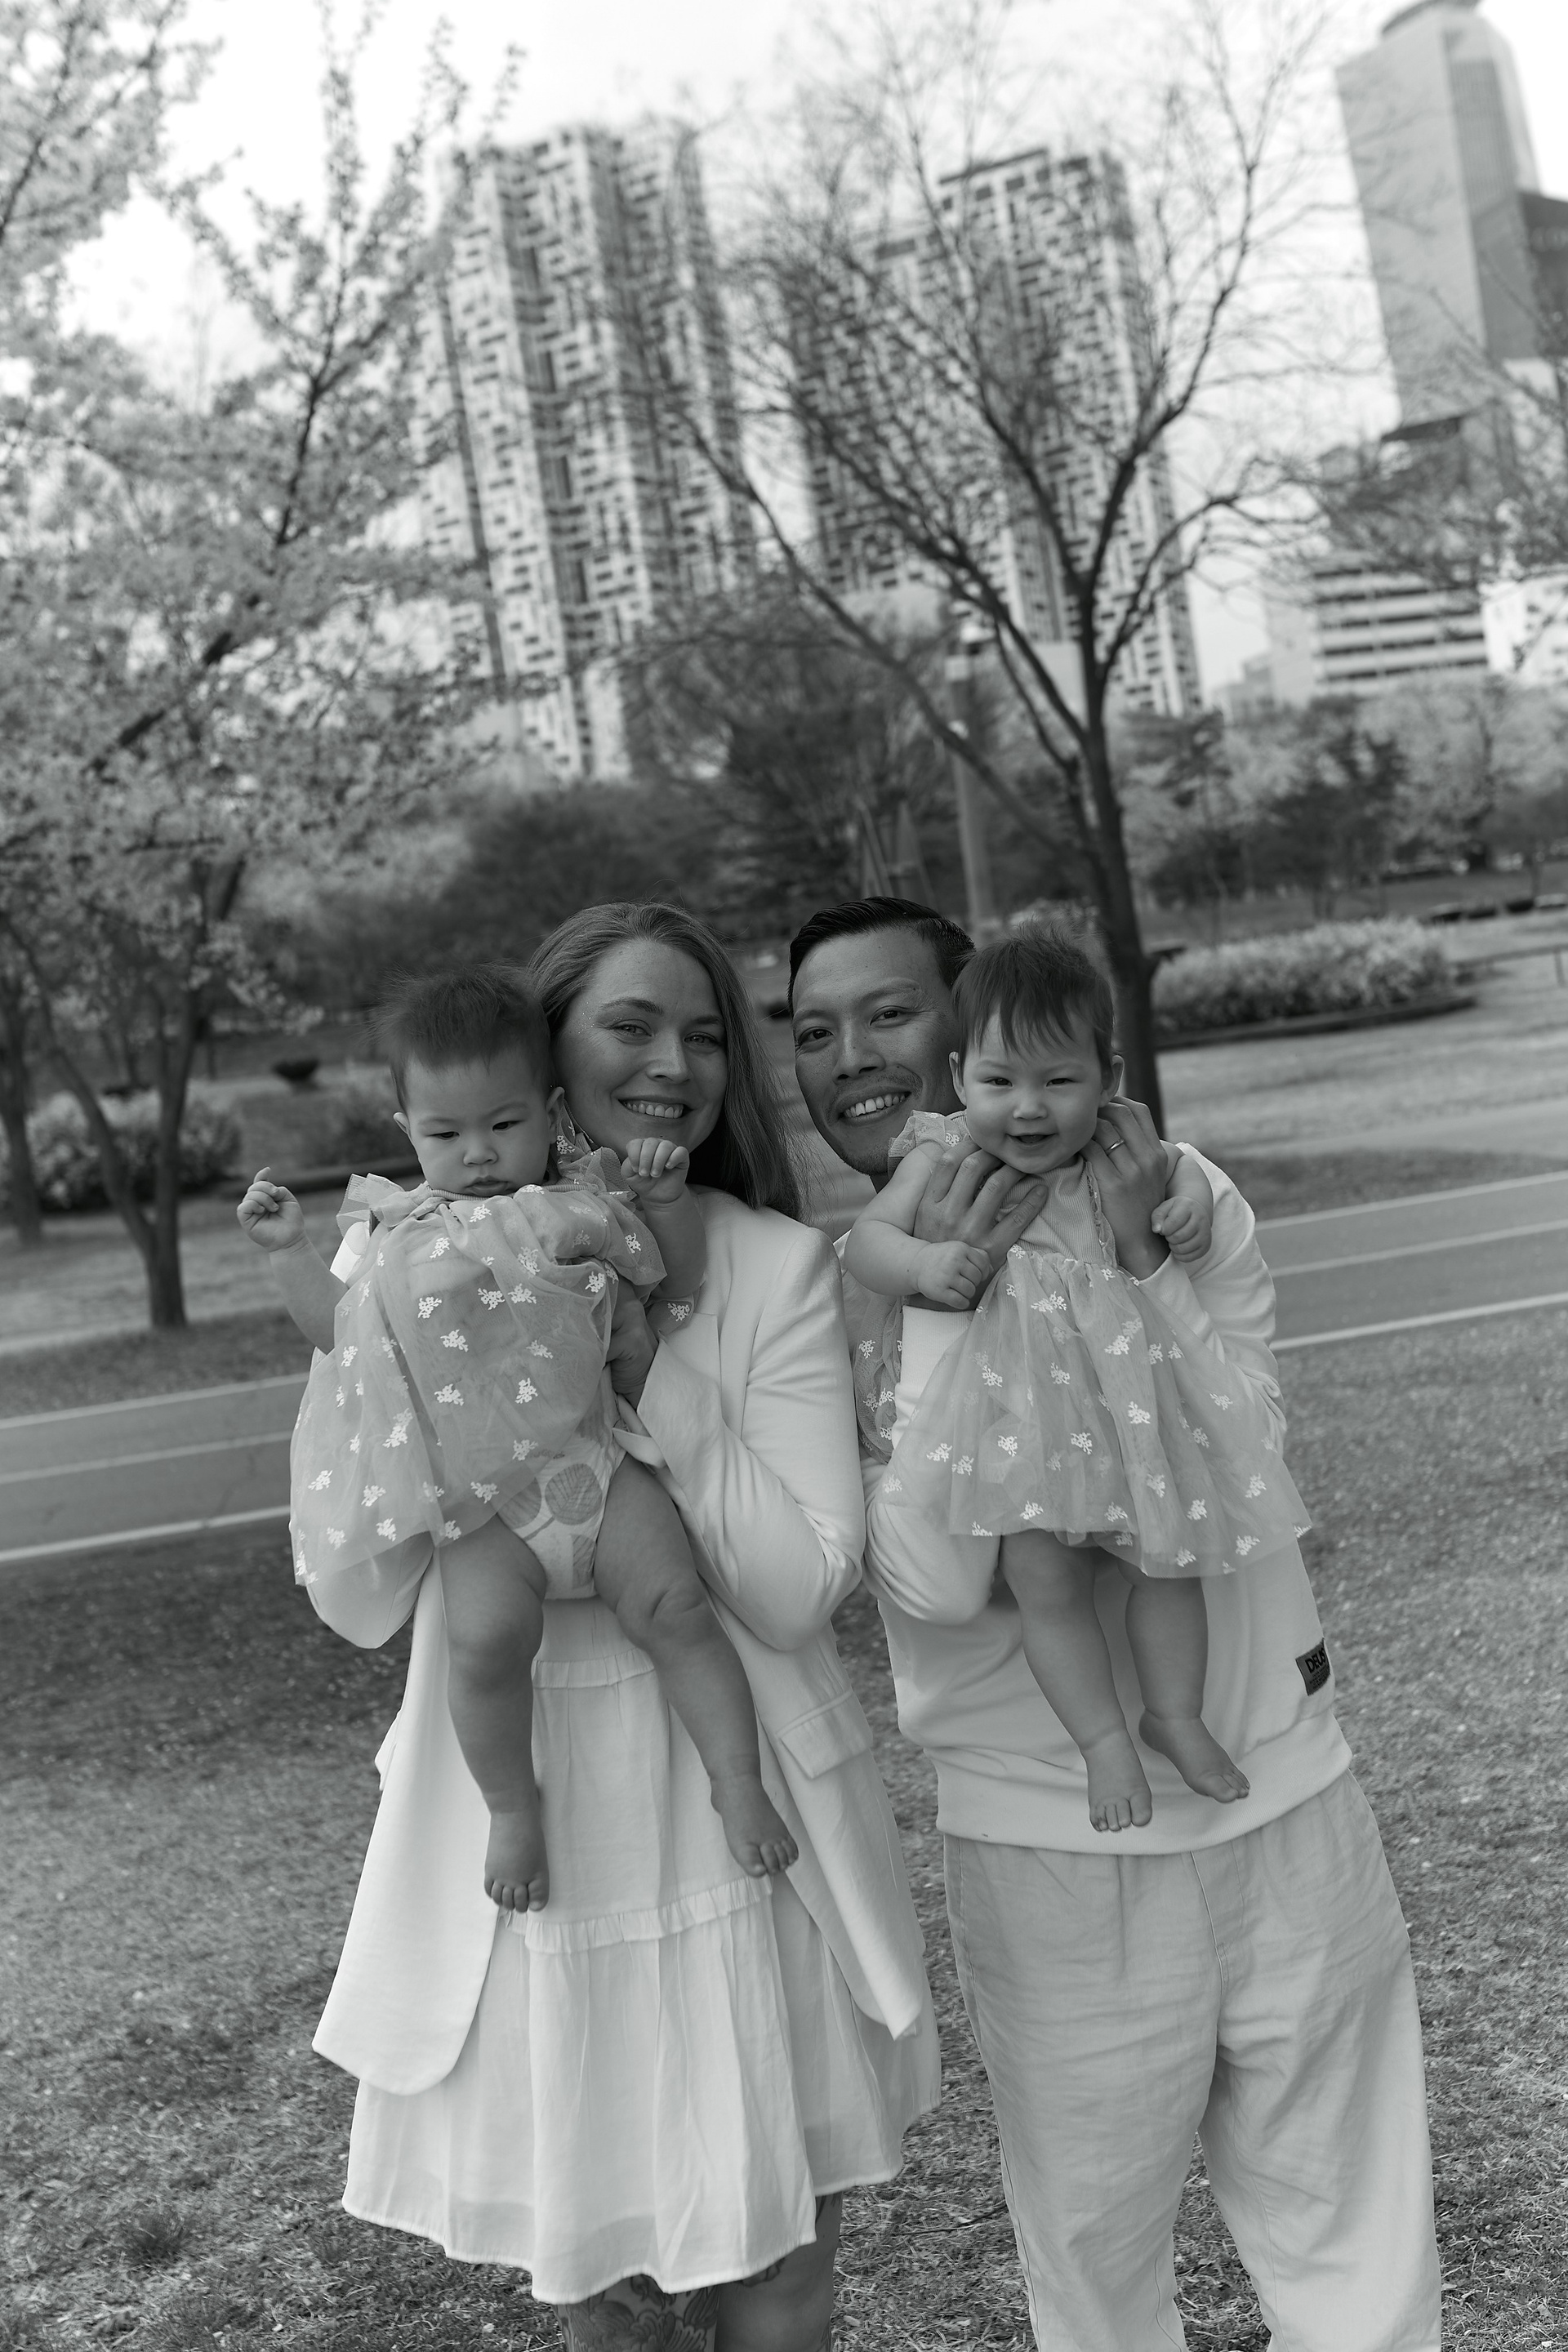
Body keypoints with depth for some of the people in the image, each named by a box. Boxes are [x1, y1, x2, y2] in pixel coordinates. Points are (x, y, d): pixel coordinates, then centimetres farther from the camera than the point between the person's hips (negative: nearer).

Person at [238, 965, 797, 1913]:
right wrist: (291, 1249, 6)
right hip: (484, 1503, 0)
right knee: (487, 1632, -23)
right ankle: (513, 1807, -1)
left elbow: (680, 1283, 10)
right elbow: (338, 1329, 15)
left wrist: (669, 1198, -5)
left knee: (675, 1601, -19)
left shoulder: (585, 1204, 6)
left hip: (594, 1462, 0)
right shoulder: (402, 1236, 10)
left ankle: (741, 1783, -4)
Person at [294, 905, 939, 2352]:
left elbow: (801, 1593, -14)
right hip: (524, 1839, 1)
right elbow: (360, 1607, -7)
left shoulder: (779, 1268, -7)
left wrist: (650, 1369, -22)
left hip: (737, 1837, 0)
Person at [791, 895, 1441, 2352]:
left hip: (1286, 1802, 1)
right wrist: (942, 1300, -25)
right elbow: (934, 1584, -19)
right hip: (1048, 1850, -1)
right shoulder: (836, 1295, -7)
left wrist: (1141, 1264, -22)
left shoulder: (1179, 1201, -3)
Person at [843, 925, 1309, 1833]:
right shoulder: (944, 1154, -3)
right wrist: (924, 1264, -26)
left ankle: (1177, 1715, 25)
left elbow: (1177, 1162, 23)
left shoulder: (1112, 1151, 4)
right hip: (1021, 1400, -3)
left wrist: (1193, 1198, 0)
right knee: (1047, 1582, -9)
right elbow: (867, 1238, -6)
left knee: (1169, 1554, 3)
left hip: (1129, 1377, 3)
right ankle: (1105, 1738, 9)